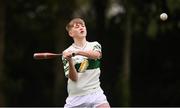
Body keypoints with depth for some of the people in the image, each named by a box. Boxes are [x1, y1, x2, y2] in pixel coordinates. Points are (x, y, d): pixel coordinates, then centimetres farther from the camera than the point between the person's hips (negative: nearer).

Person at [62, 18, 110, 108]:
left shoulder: (95, 45, 7)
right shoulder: (67, 53, 3)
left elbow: (96, 54, -19)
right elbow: (73, 78, -8)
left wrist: (76, 52, -33)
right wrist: (70, 61, -25)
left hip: (95, 92, 0)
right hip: (75, 96, 0)